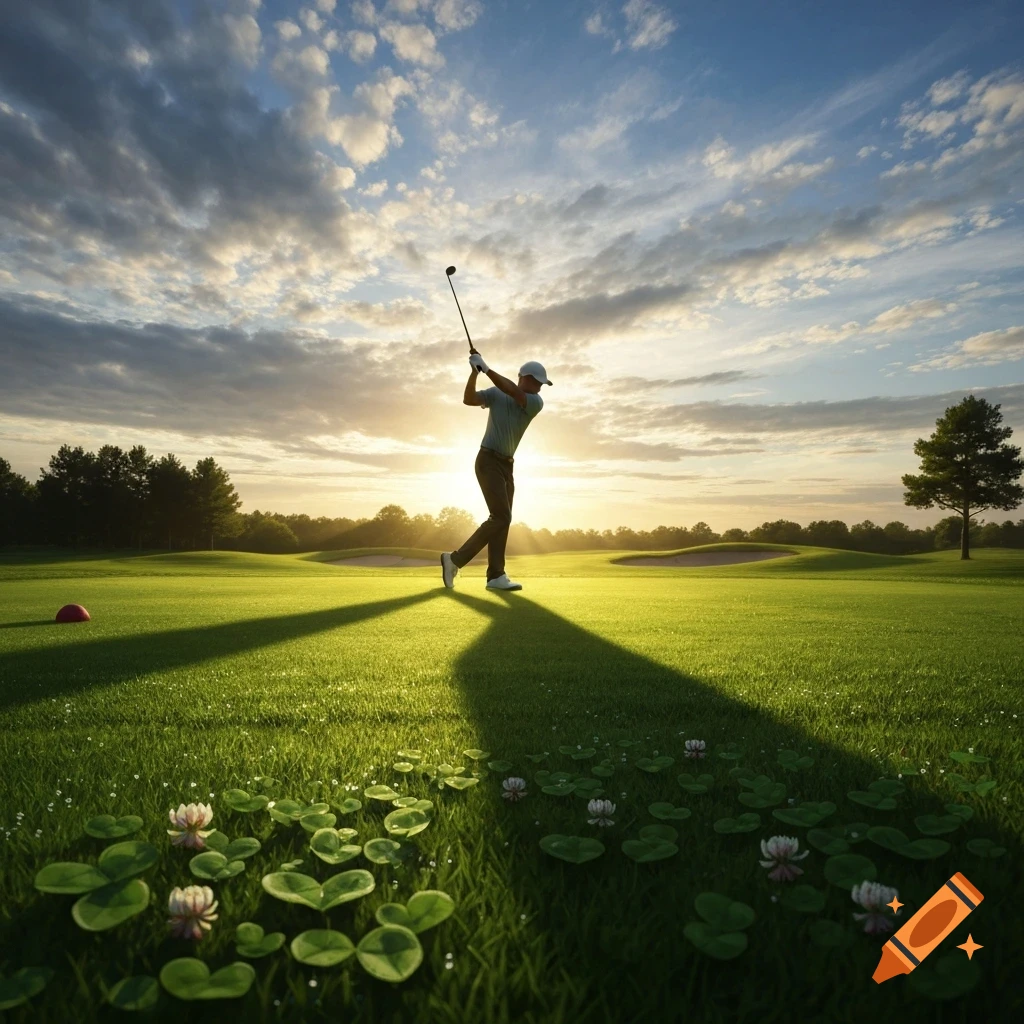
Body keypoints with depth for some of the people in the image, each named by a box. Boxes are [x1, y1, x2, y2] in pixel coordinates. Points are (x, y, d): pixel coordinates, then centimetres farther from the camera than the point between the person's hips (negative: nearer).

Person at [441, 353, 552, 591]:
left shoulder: (536, 402, 0)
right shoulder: (496, 393, -5)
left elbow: (513, 392, -16)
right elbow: (468, 399, -16)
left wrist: (486, 368, -18)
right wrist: (475, 371, -26)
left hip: (506, 465, 6)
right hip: (489, 462, -6)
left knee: (501, 519, 2)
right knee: (501, 518, -16)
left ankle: (496, 576, 4)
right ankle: (455, 559, -9)